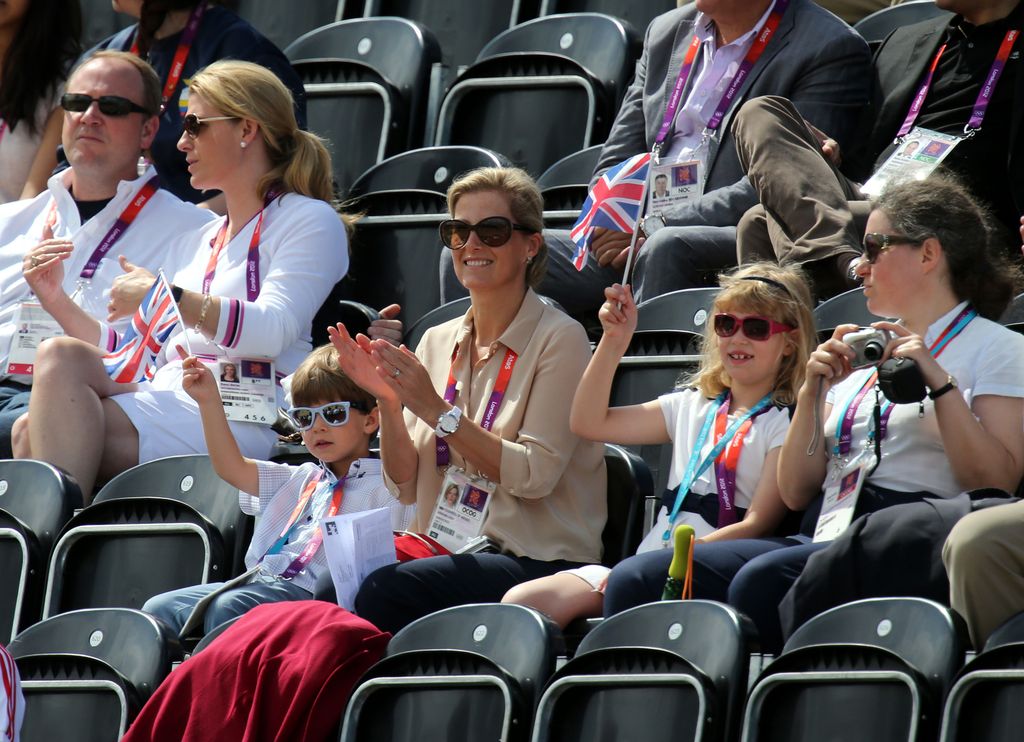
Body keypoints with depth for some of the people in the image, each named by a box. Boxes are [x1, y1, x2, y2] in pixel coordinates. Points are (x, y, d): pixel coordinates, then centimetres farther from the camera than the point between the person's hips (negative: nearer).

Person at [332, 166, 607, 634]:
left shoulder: (558, 340, -3)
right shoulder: (437, 342, 14)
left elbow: (535, 476, -13)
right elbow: (406, 486, 11)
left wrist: (436, 410, -17)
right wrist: (388, 404, -6)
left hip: (541, 562, -5)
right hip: (452, 556, 5)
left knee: (385, 589, -32)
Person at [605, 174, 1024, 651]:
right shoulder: (866, 350, 27)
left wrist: (939, 383, -13)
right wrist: (812, 394, 6)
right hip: (821, 538, 7)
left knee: (762, 580, -36)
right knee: (636, 580, -14)